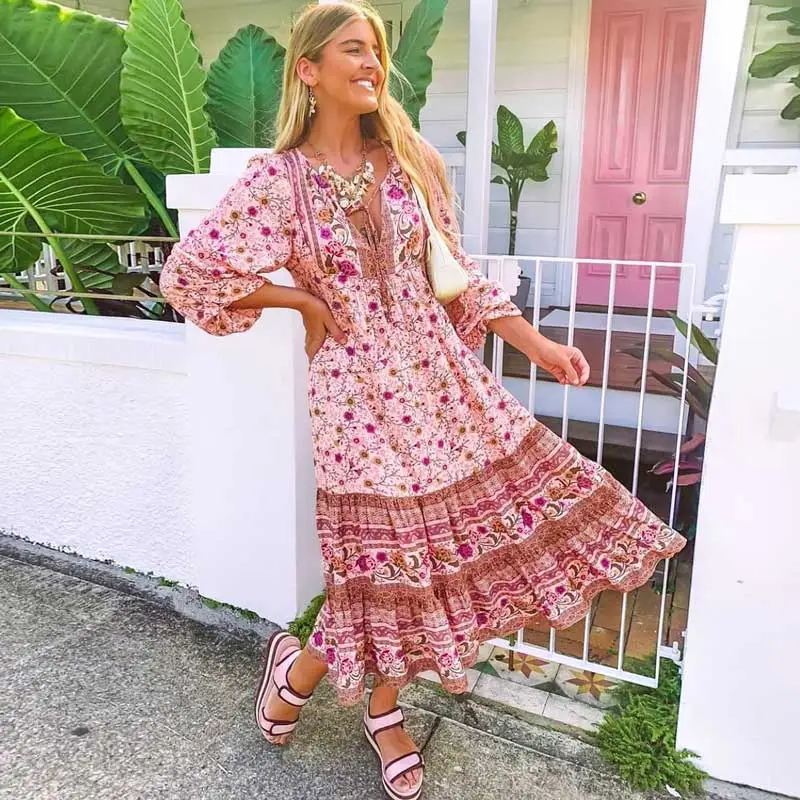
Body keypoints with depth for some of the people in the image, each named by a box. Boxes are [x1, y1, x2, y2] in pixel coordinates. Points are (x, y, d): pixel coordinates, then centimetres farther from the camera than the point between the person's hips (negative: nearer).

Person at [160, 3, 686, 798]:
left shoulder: (411, 163, 8)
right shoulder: (278, 179, -4)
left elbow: (455, 274, 11)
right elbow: (187, 272, -2)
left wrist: (536, 343, 6)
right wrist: (301, 300, -5)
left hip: (441, 378, 5)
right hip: (358, 391, -5)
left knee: (437, 553, 8)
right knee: (393, 559, 0)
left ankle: (382, 709, 33)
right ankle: (297, 666, 34)